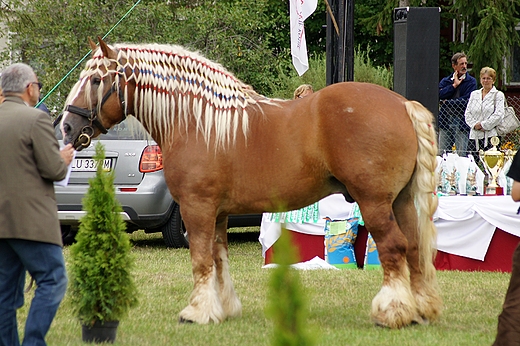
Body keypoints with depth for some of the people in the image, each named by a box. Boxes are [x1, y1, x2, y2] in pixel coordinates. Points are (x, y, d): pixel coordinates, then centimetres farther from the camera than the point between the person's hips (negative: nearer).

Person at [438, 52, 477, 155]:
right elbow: (439, 95, -4)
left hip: (461, 122, -3)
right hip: (445, 122, 3)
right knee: (441, 154, 2)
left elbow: (467, 101, -9)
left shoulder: (471, 81, 4)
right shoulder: (445, 81, 14)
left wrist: (448, 102, -3)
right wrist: (454, 85, -5)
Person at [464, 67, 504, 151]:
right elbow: (467, 113, 13)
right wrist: (475, 125, -5)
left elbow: (498, 115, -6)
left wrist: (483, 125, -10)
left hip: (491, 135, -4)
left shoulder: (499, 95, 6)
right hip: (475, 136, 4)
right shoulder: (474, 94, 19)